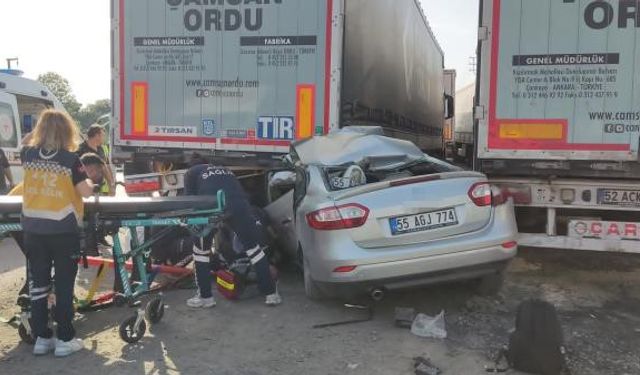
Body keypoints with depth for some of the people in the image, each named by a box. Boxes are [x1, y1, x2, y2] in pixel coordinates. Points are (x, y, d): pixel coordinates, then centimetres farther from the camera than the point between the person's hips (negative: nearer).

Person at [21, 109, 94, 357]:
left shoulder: (28, 154, 2)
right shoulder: (70, 159, -12)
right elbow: (86, 192, -11)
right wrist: (88, 180, 6)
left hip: (32, 228, 4)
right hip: (63, 230, -4)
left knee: (38, 282, 13)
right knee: (64, 285, 5)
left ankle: (42, 338, 21)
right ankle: (65, 340, 11)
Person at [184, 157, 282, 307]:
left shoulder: (191, 173, 29)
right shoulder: (225, 170, 40)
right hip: (238, 205, 3)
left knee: (201, 250, 19)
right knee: (254, 247, 14)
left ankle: (205, 296, 23)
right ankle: (271, 293, 16)